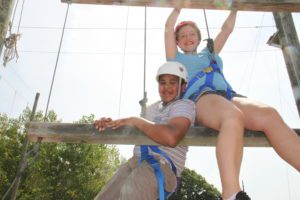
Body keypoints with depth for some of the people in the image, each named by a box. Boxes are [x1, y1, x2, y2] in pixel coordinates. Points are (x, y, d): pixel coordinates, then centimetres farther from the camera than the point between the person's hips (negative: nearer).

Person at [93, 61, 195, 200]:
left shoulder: (185, 105, -5)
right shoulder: (153, 107, 24)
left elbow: (171, 138, -26)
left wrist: (135, 121, -15)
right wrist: (111, 124, -1)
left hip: (162, 165, -8)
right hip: (136, 161, 9)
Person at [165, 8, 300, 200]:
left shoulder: (209, 53, 41)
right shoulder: (177, 58, 30)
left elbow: (227, 29, 44)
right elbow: (168, 30, 24)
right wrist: (178, 8, 32)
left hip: (228, 95, 5)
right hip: (201, 97, -4)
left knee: (269, 114, -29)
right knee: (233, 116, -41)